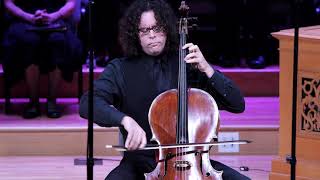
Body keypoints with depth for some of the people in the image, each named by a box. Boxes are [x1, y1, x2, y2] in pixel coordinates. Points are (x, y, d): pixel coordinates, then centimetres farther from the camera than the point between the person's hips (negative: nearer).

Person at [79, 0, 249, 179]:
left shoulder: (189, 66, 4)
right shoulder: (120, 70, 0)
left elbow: (238, 104, 2)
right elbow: (87, 104, -17)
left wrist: (207, 69, -11)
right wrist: (125, 119, -34)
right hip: (142, 163, -2)